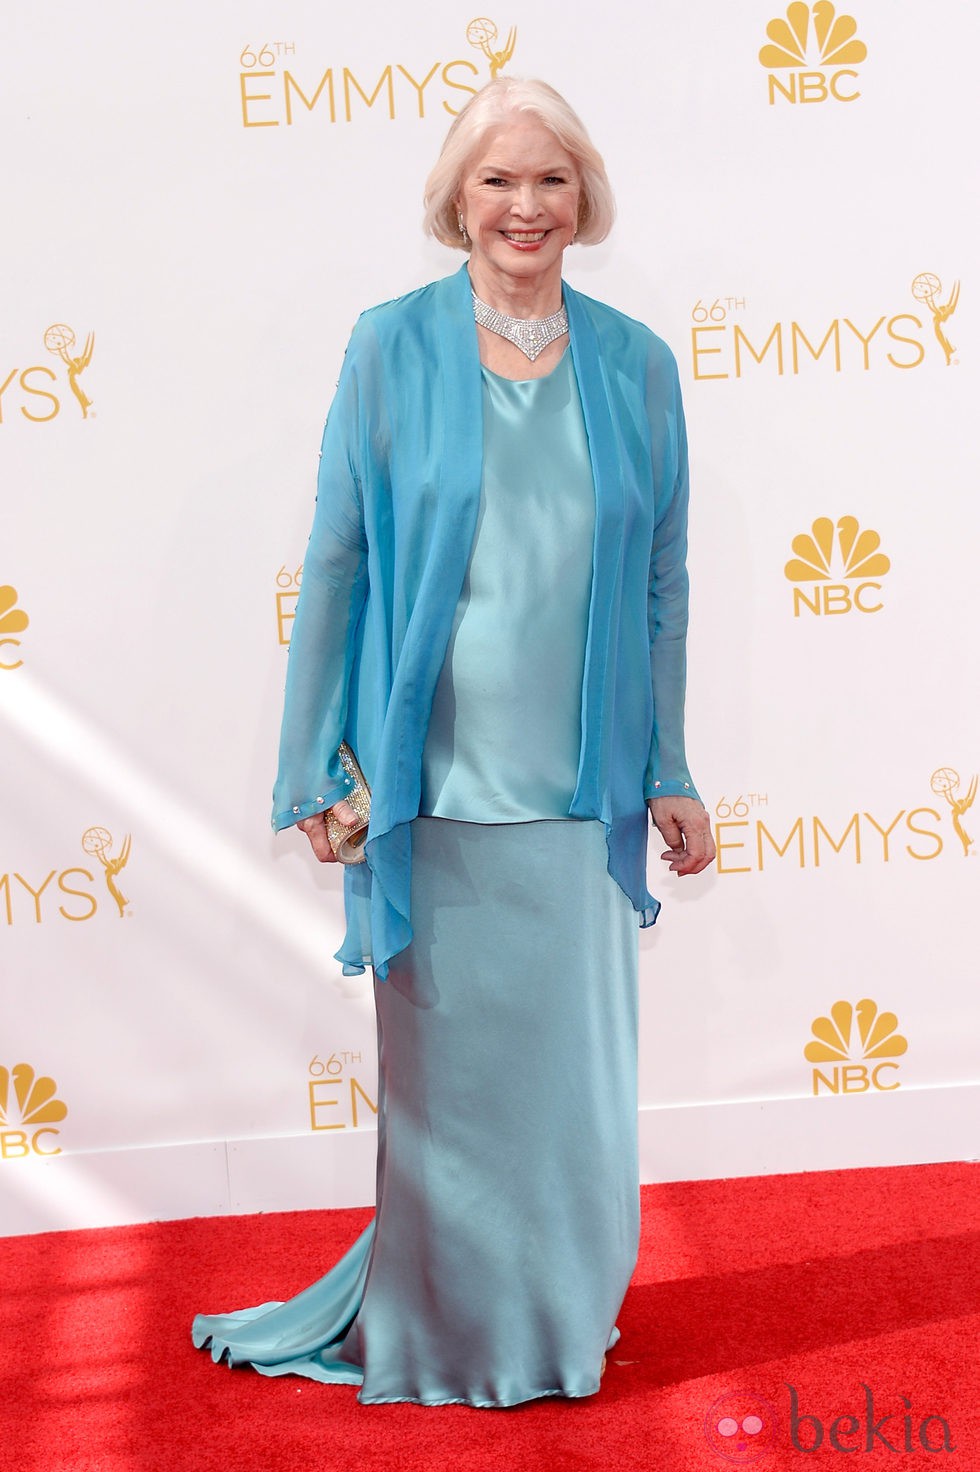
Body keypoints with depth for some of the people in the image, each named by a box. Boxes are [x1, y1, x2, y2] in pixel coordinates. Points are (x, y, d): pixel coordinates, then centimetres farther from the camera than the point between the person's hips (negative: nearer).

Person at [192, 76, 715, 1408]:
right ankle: (441, 1332, 29)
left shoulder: (634, 364, 5)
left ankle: (555, 1322, 33)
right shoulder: (392, 347, -1)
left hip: (581, 786, 2)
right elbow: (338, 562, 0)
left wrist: (669, 773, 7)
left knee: (574, 1070, 11)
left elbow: (661, 583, 8)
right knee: (444, 1070, 8)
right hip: (435, 782, -2)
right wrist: (315, 770, -3)